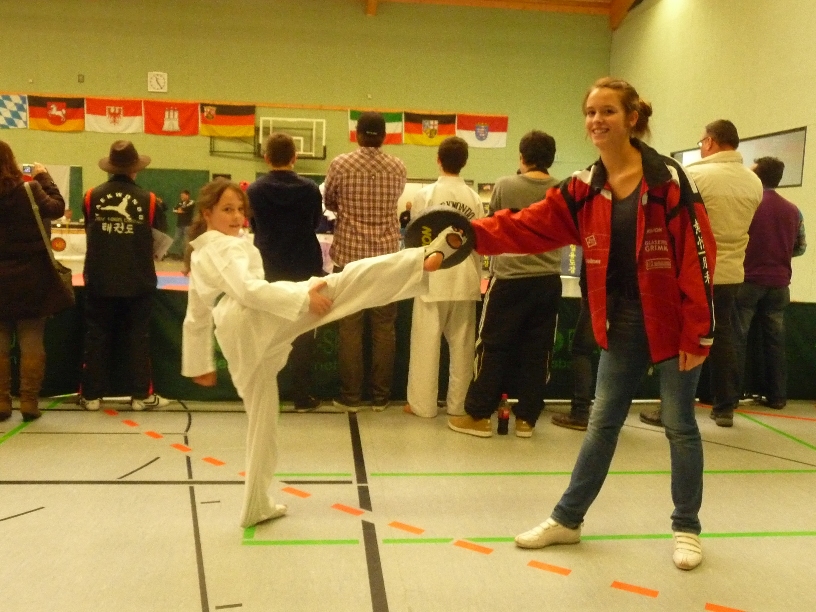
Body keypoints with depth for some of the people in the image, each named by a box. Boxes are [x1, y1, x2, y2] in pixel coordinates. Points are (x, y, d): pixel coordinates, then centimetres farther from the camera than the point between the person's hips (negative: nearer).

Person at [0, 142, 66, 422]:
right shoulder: (28, 190, -13)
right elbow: (57, 208, -2)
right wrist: (44, 177, 7)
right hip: (30, 279, -2)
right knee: (31, 342, 5)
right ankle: (29, 402, 6)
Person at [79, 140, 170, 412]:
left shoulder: (92, 196, -4)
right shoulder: (148, 199, -9)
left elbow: (89, 232, 11)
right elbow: (157, 237, 2)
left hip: (99, 280, 1)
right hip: (138, 280, -1)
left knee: (96, 336, 9)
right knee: (138, 337, 7)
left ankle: (91, 395, 14)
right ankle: (141, 395, 11)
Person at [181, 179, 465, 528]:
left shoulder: (198, 259, 28)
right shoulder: (226, 247, 0)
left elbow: (196, 319, 32)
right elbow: (248, 289, -18)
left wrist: (199, 364, 37)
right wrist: (304, 297, -19)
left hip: (238, 340, 9)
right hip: (259, 320, -9)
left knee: (261, 420, 20)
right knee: (348, 280, -21)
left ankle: (256, 506, 26)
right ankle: (426, 259, -35)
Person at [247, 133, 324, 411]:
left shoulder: (254, 190, -10)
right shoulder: (310, 189, -10)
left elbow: (253, 226, 4)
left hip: (267, 269, 1)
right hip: (304, 268, 0)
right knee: (302, 334, 9)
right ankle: (302, 396, 11)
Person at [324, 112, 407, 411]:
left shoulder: (340, 164, -4)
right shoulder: (398, 167, 2)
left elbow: (329, 203, 9)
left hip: (349, 254, -2)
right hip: (387, 255, 2)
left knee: (349, 327, 4)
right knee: (384, 327, 7)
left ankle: (350, 396, 8)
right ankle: (380, 396, 12)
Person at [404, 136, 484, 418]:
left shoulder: (425, 194, -7)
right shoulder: (474, 198, -1)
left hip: (433, 278, -3)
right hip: (465, 279, 3)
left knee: (426, 343, 5)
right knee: (461, 344, 10)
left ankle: (423, 403, 10)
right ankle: (458, 403, 17)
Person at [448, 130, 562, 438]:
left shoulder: (504, 186, -5)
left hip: (510, 278, -3)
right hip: (548, 280, 3)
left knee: (493, 347, 5)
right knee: (537, 350, 8)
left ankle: (479, 415, 9)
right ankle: (526, 418, 15)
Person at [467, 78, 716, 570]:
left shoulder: (668, 179, -13)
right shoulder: (585, 189, 1)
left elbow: (698, 255, -14)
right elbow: (530, 227, -6)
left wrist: (698, 332, -16)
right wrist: (473, 233, -22)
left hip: (670, 323, -4)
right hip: (622, 325, 4)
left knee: (680, 426, 7)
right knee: (603, 423, 12)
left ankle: (686, 528, 25)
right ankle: (568, 519, 23)